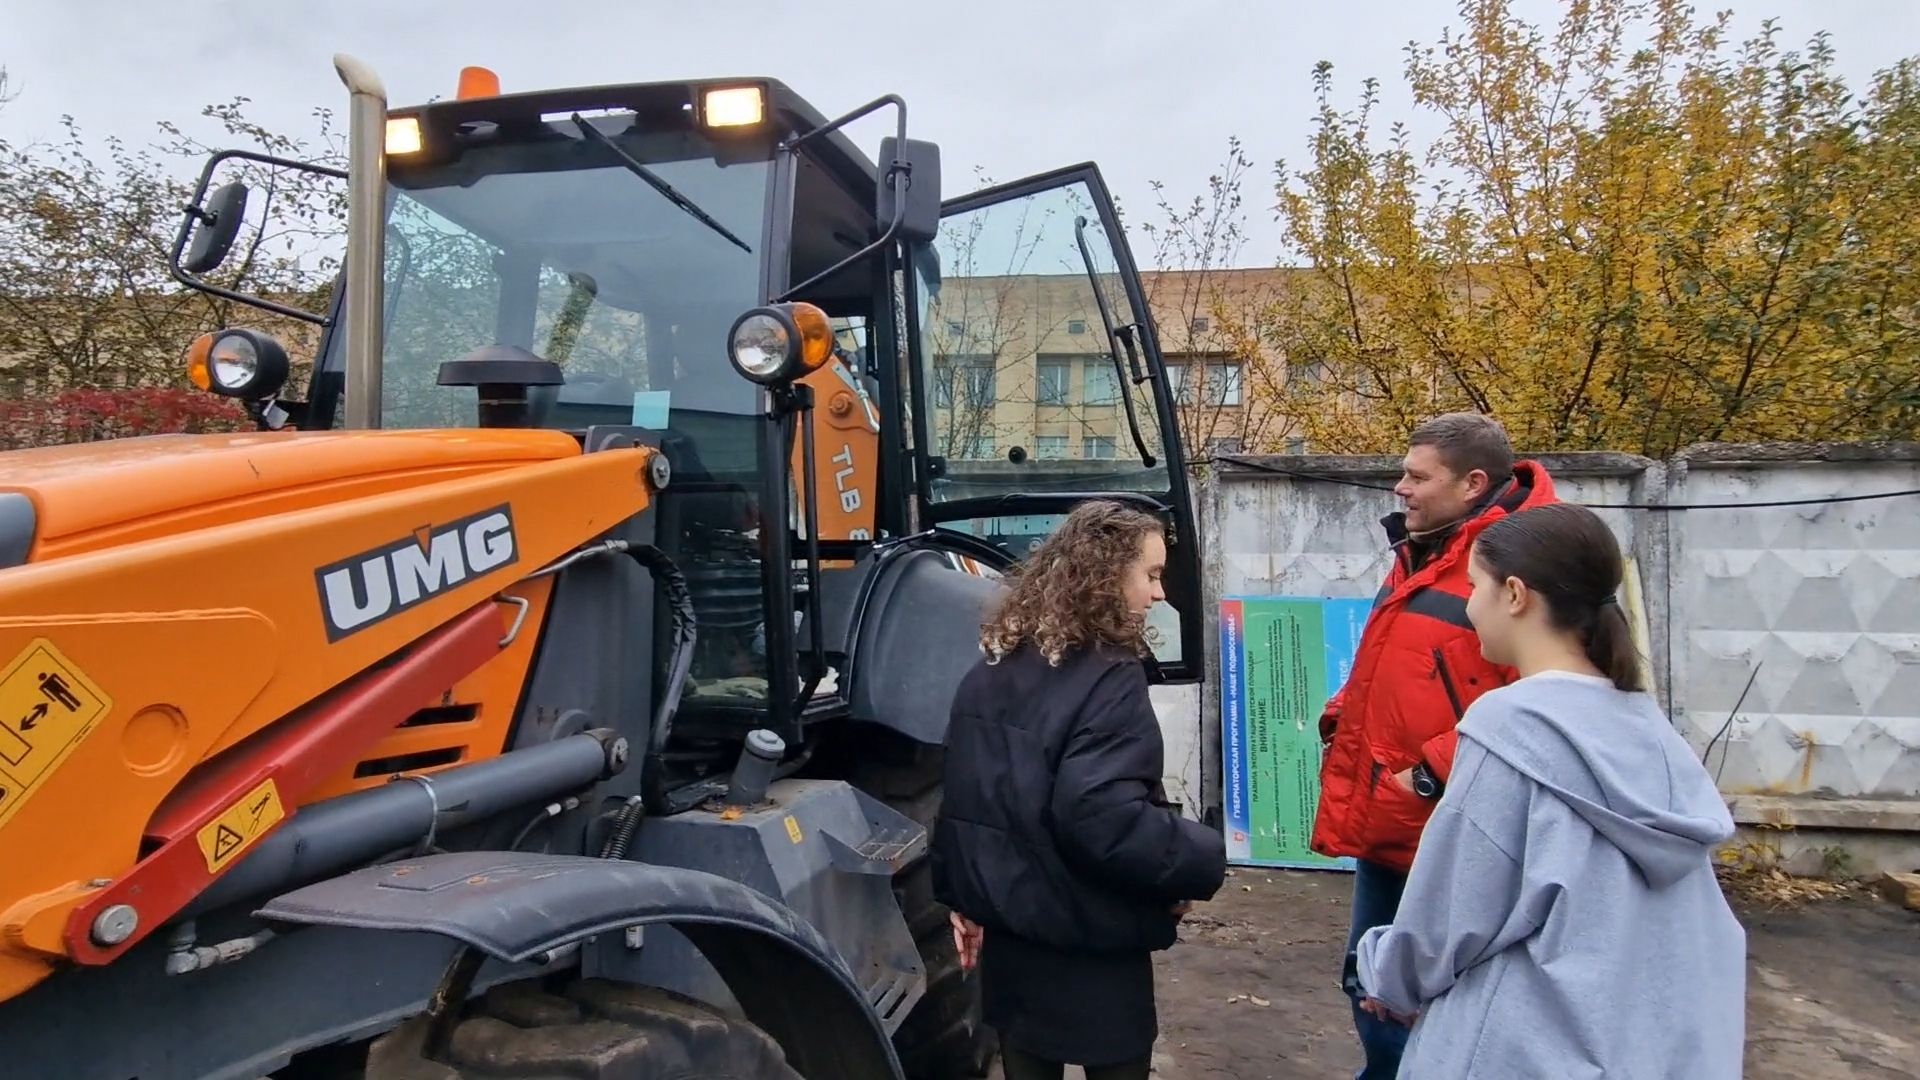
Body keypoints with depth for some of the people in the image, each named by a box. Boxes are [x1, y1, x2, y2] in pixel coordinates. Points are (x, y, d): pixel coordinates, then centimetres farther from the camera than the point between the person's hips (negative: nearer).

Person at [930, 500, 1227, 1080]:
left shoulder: (993, 666, 5)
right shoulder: (1108, 678, -19)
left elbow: (964, 795, 10)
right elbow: (1106, 818, -28)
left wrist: (963, 896, 18)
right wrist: (1204, 859, -14)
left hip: (1008, 931, 7)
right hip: (1088, 949, -7)